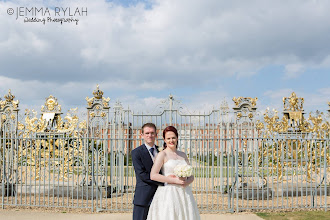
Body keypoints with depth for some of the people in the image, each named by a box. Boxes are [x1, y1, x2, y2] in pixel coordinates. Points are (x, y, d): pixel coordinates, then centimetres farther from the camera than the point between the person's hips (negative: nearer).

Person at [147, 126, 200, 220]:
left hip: (184, 194, 5)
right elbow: (153, 175, -12)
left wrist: (187, 182, -7)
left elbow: (191, 176, 16)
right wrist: (174, 180, -15)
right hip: (168, 193, -5)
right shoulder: (162, 154, -2)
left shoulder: (183, 155, 15)